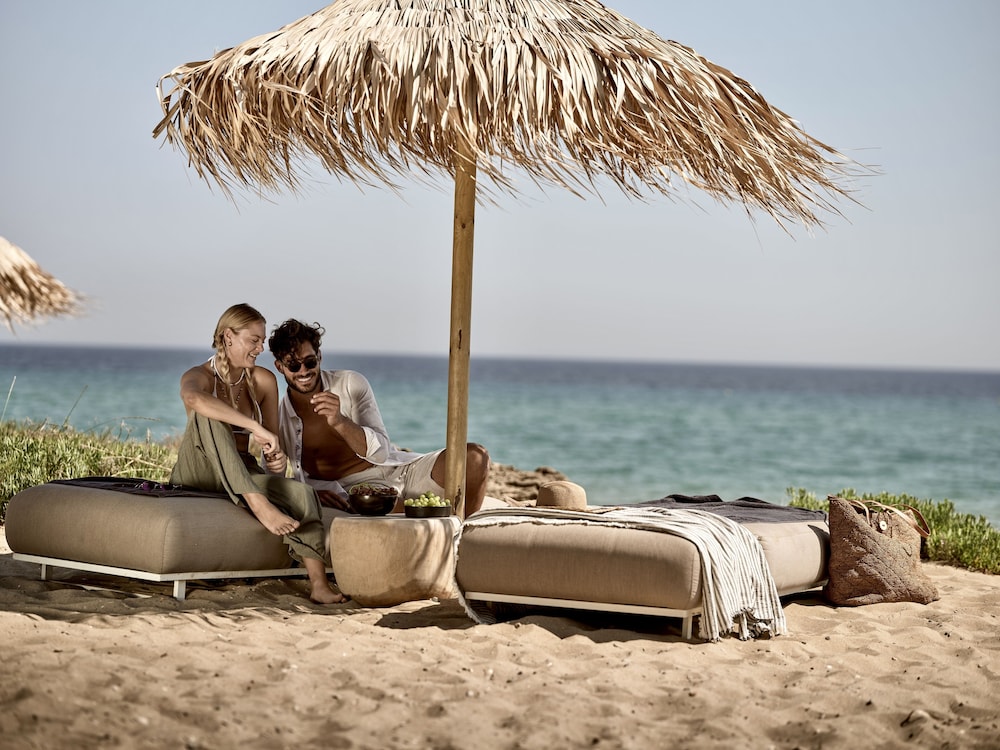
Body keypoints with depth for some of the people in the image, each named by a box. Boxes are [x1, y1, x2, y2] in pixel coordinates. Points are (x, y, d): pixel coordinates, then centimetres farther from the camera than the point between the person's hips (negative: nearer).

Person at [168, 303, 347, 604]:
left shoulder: (264, 381, 5)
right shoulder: (198, 376, -10)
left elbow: (271, 442, 7)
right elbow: (193, 399, -38)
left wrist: (276, 459, -19)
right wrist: (256, 428, -46)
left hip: (242, 476, 4)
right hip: (197, 475, -4)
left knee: (302, 494, -27)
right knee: (207, 416, -34)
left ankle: (319, 585, -33)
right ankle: (258, 506, -44)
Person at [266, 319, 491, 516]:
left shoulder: (351, 383, 3)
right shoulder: (278, 419, 2)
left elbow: (381, 452, -5)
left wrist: (340, 422, -24)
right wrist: (314, 490, -24)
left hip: (400, 468, 3)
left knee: (474, 456, -19)